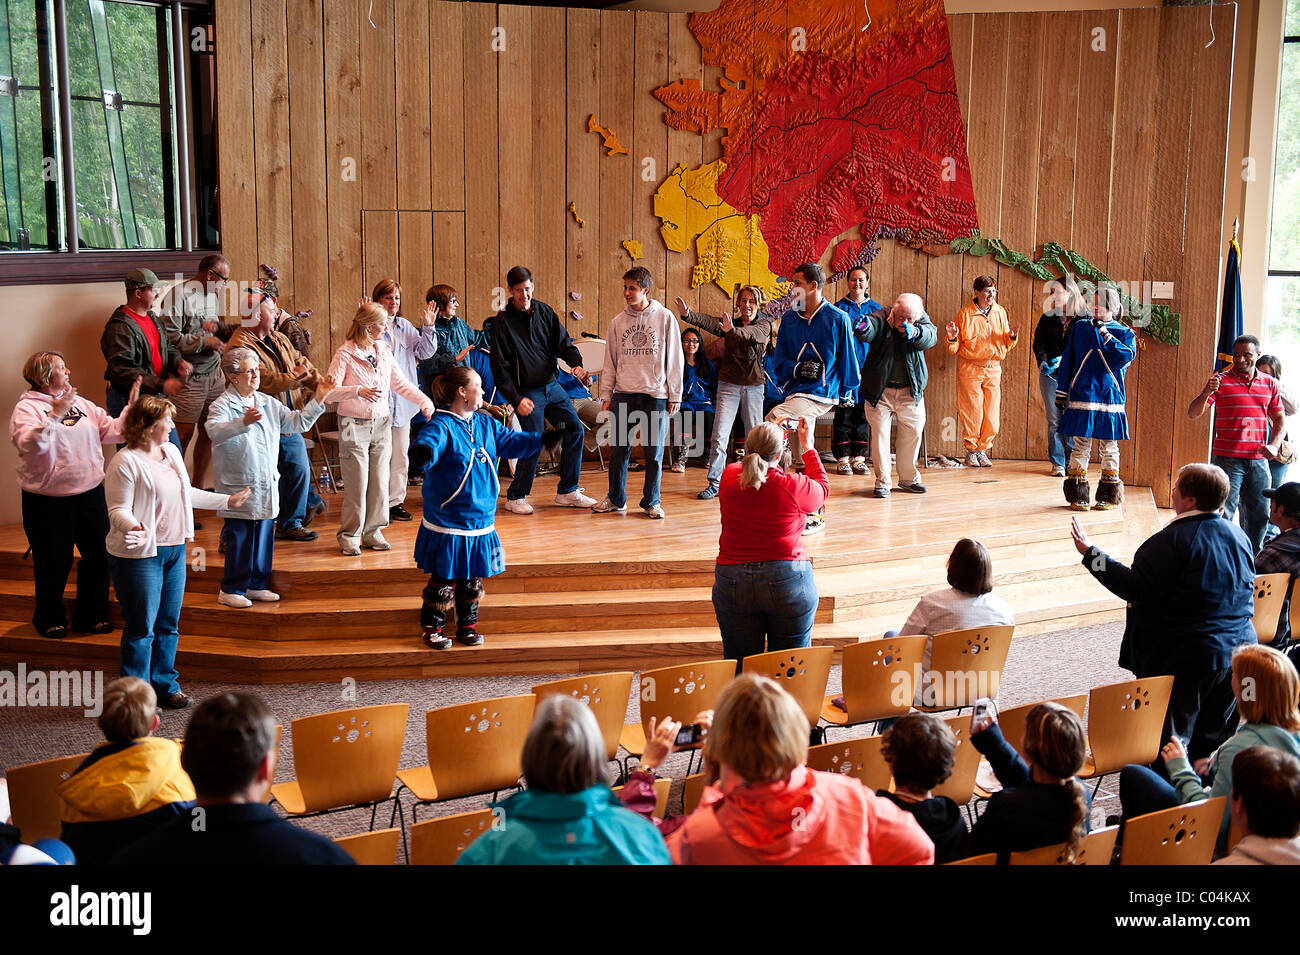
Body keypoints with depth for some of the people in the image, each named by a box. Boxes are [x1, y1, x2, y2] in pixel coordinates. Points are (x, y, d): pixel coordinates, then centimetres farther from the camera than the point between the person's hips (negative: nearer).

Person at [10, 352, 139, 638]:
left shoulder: (81, 404, 10)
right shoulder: (27, 408, -8)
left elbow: (111, 431, 8)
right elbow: (30, 445, -25)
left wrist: (131, 408, -3)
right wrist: (54, 415, -34)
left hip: (90, 494, 5)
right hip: (48, 500, -5)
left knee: (98, 556, 10)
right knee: (53, 563, 6)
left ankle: (91, 615, 27)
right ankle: (50, 619, 26)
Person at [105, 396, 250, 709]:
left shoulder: (171, 452, 11)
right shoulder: (125, 462, -14)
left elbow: (186, 493, 23)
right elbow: (118, 509, -18)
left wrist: (227, 500, 28)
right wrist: (134, 528, -39)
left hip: (175, 549, 8)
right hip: (141, 554, -8)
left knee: (168, 624, 14)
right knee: (141, 628, -2)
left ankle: (165, 685, 24)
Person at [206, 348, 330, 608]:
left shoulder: (268, 403, 12)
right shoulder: (223, 405, -10)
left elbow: (297, 423, 17)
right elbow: (215, 432, -29)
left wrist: (318, 400, 6)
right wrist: (243, 422, -46)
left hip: (266, 486, 7)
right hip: (239, 486, -7)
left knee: (265, 536, 11)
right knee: (240, 538, -3)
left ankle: (257, 586, 24)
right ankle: (231, 590, 9)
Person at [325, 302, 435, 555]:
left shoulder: (383, 352, 8)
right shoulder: (345, 354, -10)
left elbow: (400, 383, 15)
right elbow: (330, 392, -16)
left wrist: (424, 401, 3)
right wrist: (358, 391, -30)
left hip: (381, 425, 6)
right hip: (354, 426, -6)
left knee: (379, 481, 7)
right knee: (356, 484, -4)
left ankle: (372, 532, 18)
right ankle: (349, 536, 6)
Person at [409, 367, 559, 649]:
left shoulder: (486, 424, 9)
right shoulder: (441, 425, -16)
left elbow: (511, 441, 20)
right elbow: (429, 442, -35)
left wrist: (542, 439, 13)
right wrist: (423, 453, -58)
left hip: (481, 522, 7)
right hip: (448, 524, -7)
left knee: (473, 580, 14)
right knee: (444, 581, 2)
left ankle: (467, 625, 28)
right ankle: (431, 628, 17)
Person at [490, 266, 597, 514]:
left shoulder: (545, 311, 5)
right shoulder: (503, 321, -9)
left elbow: (563, 341, 8)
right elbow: (500, 367, -10)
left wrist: (576, 362, -13)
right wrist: (516, 398, -17)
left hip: (552, 385, 6)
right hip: (527, 391, -6)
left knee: (574, 429, 3)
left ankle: (568, 491, 14)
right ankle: (515, 497, 5)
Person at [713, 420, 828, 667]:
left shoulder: (729, 477, -4)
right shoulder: (793, 486, -12)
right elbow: (822, 489, 11)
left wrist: (767, 436, 27)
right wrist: (808, 446, 22)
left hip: (733, 582, 2)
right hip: (788, 581, -2)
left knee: (739, 666, 9)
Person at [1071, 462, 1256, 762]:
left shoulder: (1173, 539, -20)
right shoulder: (1239, 536, 4)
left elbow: (1137, 588, -22)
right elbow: (1248, 590, 16)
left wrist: (1091, 554, -17)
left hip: (1185, 657, -7)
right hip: (1238, 649, 7)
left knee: (1170, 743, 3)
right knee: (1216, 736, 18)